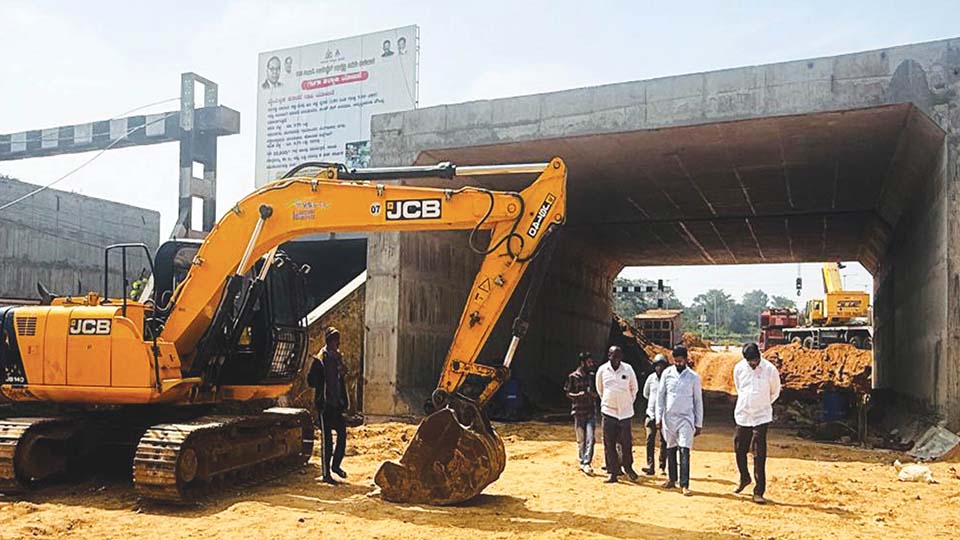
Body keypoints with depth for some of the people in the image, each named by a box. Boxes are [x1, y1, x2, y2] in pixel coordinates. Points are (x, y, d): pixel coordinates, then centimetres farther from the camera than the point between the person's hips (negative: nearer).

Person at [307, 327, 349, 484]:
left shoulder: (338, 357, 11)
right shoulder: (320, 360, -10)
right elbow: (311, 381, -11)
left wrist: (344, 402, 13)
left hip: (337, 404, 6)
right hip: (324, 404, -6)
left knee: (342, 433, 8)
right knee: (327, 439, -2)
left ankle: (336, 465, 26)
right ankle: (326, 474, 7)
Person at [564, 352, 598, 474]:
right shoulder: (573, 377, -1)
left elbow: (596, 393, 15)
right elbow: (568, 393, 0)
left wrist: (592, 394, -9)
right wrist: (580, 394, -19)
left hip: (591, 412, 3)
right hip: (579, 412, -2)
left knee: (590, 438, -9)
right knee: (581, 439, 5)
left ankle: (587, 463, -9)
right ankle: (582, 462, 18)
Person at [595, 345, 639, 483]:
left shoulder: (628, 369, -3)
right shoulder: (602, 370, -2)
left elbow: (634, 388, 12)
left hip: (625, 411, 0)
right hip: (608, 411, 0)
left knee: (626, 442, 2)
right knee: (609, 444, 1)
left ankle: (628, 468, 23)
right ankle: (613, 473, 8)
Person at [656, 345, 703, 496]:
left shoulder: (694, 377, -2)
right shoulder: (667, 373, 2)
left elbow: (698, 401, 3)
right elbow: (660, 395, 5)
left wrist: (699, 424, 2)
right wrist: (658, 417, 1)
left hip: (686, 418, -2)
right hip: (669, 417, 2)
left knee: (684, 451, -10)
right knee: (670, 450, 10)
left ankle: (685, 485, -10)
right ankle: (671, 479, 23)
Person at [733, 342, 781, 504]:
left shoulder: (770, 369, -11)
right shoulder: (739, 368, -3)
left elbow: (775, 392, 6)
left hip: (761, 417, -3)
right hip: (742, 416, 3)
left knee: (759, 455, -7)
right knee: (739, 449, 12)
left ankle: (759, 492, -3)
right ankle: (744, 478, 37)